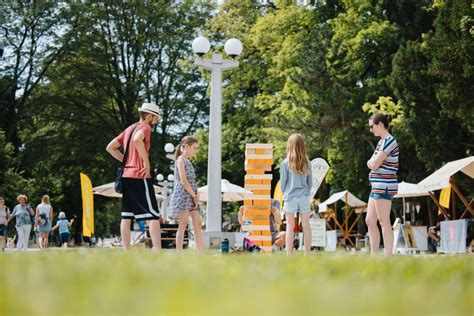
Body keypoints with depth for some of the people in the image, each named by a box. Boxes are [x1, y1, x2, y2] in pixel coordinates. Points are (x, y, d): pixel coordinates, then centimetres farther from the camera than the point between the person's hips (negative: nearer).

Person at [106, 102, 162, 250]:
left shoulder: (129, 129, 19)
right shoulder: (145, 127, -6)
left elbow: (110, 147, 20)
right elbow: (137, 139, -30)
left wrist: (127, 161, 16)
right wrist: (146, 161, -22)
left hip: (126, 176, 8)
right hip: (140, 176, -8)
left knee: (126, 216, 6)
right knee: (153, 215, -8)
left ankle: (127, 252, 5)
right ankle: (157, 251, -16)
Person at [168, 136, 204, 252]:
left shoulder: (188, 161, 18)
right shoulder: (180, 160, -8)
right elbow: (183, 181, -16)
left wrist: (196, 196, 4)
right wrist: (194, 195, -11)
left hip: (191, 196, 9)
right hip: (183, 195, -9)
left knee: (198, 224, 3)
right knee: (183, 225, -8)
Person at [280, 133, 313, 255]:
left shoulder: (285, 163, -8)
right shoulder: (307, 163, 3)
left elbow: (283, 182, -1)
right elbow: (310, 182, 9)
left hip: (290, 196, -3)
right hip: (304, 196, 3)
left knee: (290, 226, 1)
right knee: (306, 225, 6)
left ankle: (289, 255, 0)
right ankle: (307, 254, 9)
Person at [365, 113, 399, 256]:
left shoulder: (389, 141, -13)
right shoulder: (382, 141, 19)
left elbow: (374, 164, -18)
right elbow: (370, 164, 16)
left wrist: (373, 161, 2)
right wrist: (374, 162, -5)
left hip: (384, 187, -10)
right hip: (377, 186, 10)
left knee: (384, 223, -8)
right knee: (370, 221, 11)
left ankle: (388, 256, -6)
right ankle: (373, 255, 15)